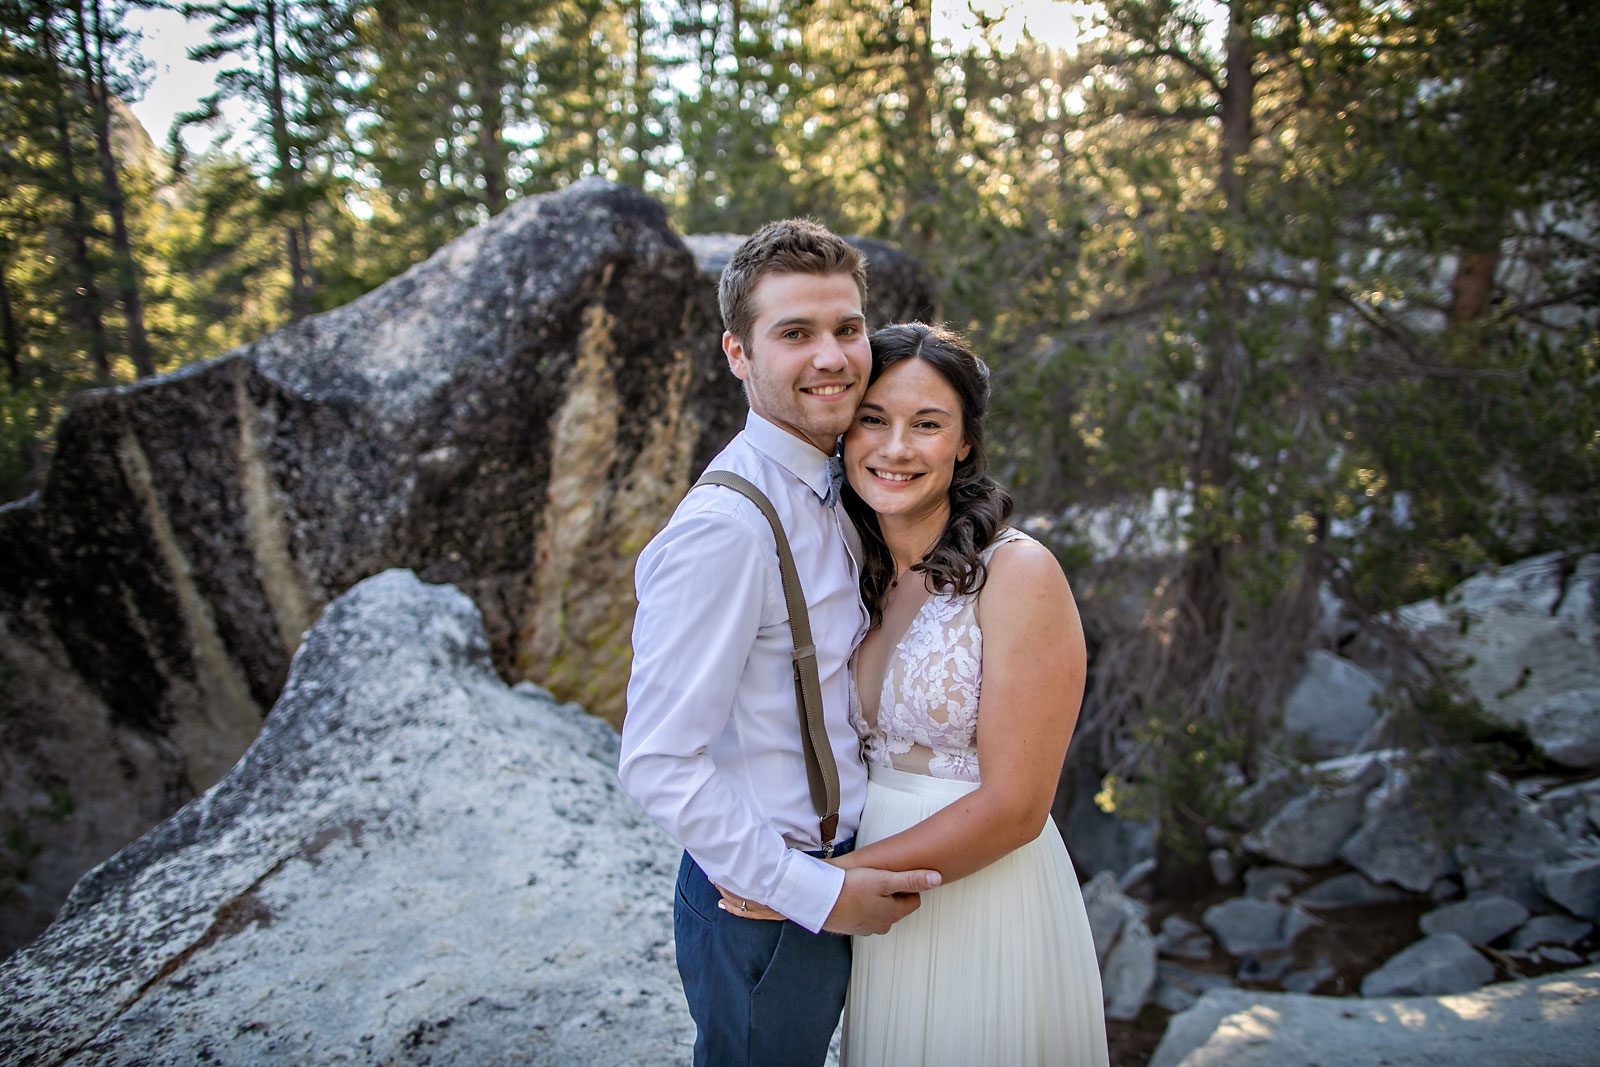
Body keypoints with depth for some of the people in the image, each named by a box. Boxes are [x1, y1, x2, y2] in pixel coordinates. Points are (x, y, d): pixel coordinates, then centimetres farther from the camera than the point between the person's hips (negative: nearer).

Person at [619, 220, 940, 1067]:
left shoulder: (829, 497, 3)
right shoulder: (726, 527, -26)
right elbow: (658, 764, -26)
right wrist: (818, 893, -21)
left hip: (827, 881, 8)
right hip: (763, 910, -8)